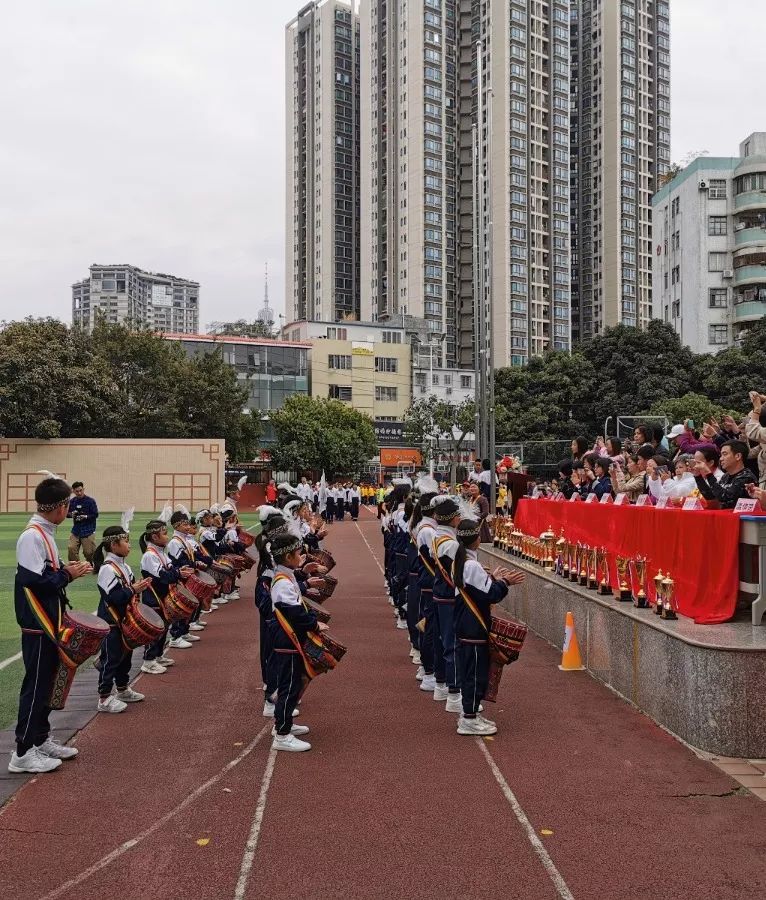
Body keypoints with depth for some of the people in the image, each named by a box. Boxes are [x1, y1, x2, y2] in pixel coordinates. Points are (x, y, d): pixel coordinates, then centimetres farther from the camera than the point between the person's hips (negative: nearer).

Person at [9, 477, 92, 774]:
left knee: (45, 683, 17)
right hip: (37, 626, -10)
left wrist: (66, 571, 2)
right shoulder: (32, 536, -19)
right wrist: (68, 574, -15)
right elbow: (33, 580, -25)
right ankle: (23, 753, 6)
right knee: (35, 685, -3)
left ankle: (41, 740, 28)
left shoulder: (45, 533, 10)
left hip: (49, 623, 10)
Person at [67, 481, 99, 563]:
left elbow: (95, 515, -5)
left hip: (88, 531, -3)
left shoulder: (90, 501, -7)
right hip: (76, 531, 3)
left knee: (89, 552, -1)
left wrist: (85, 516, -20)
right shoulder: (72, 501, 4)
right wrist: (71, 514, -10)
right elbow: (67, 513, 12)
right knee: (71, 549, -7)